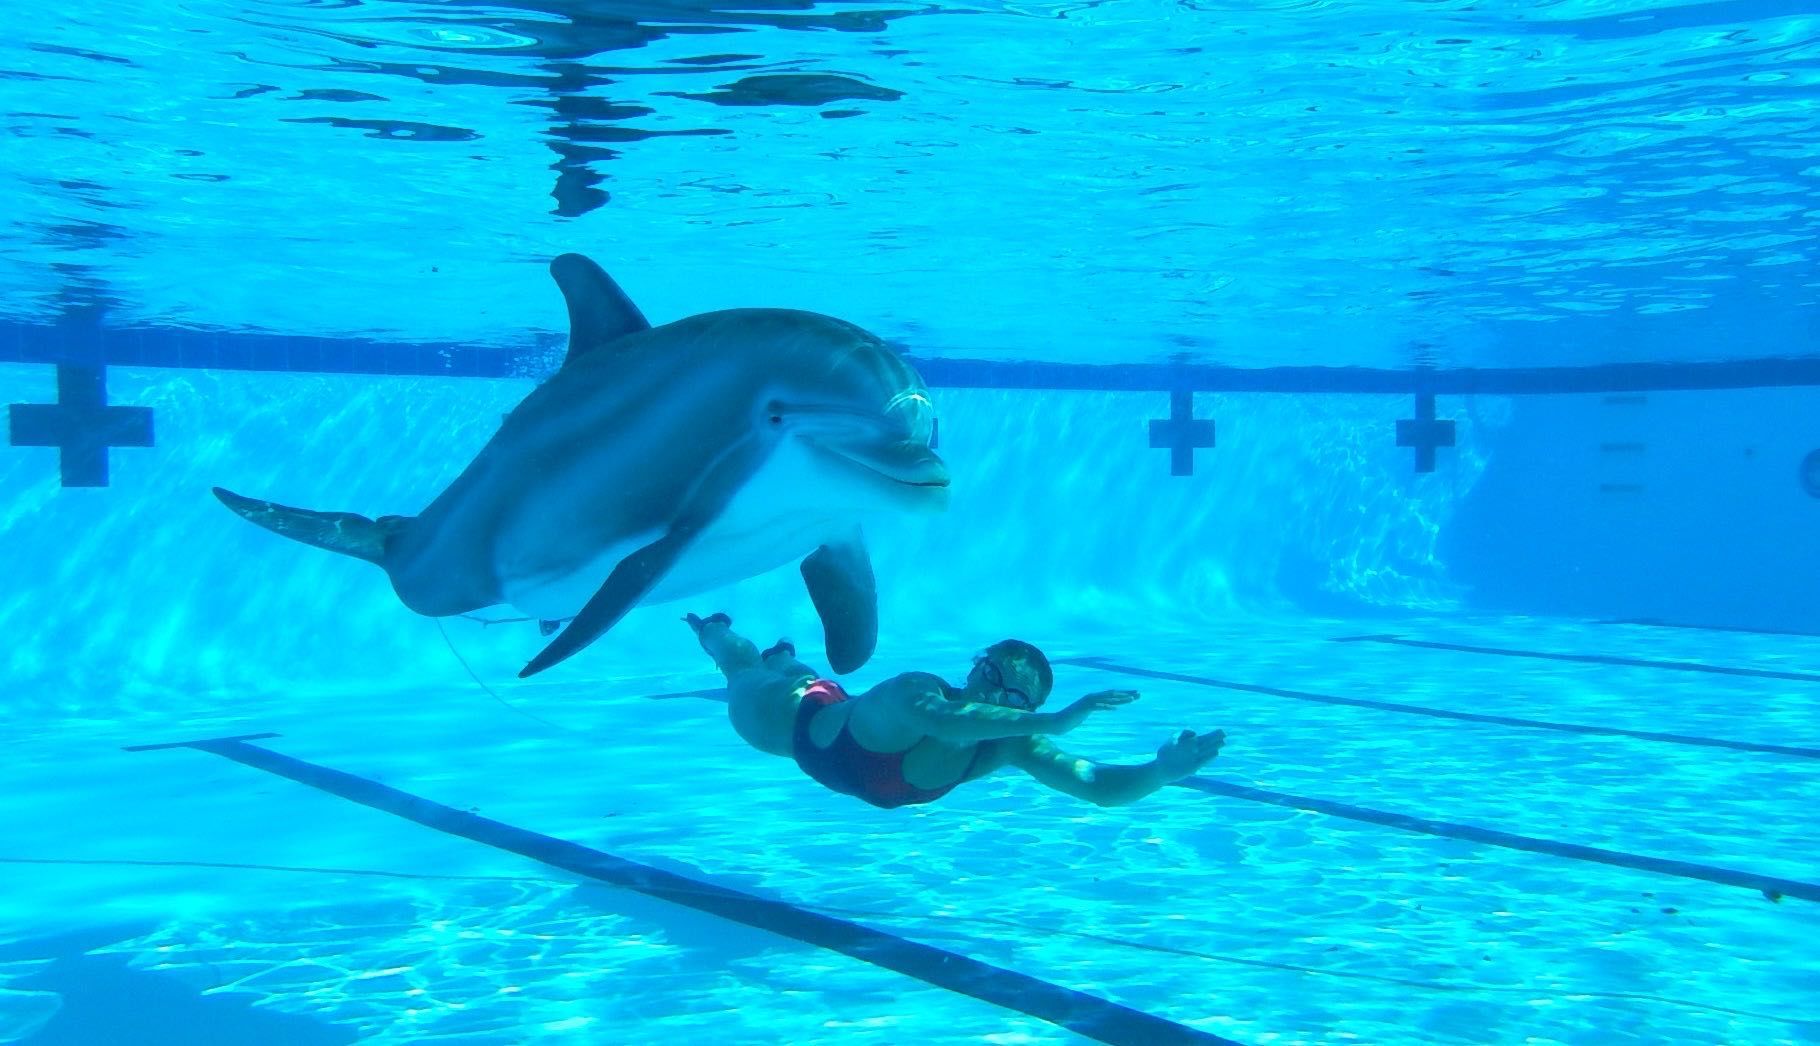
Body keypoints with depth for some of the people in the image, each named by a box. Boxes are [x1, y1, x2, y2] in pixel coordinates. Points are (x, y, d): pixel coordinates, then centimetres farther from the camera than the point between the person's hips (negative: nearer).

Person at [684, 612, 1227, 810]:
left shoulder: (1011, 743, -36)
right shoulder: (914, 690, -50)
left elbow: (1100, 786, -46)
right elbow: (945, 722, -76)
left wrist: (1163, 771, -66)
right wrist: (1056, 721, -83)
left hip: (846, 714, 4)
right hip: (790, 715, -4)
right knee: (745, 673, 32)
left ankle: (784, 657, 74)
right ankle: (714, 630, 63)